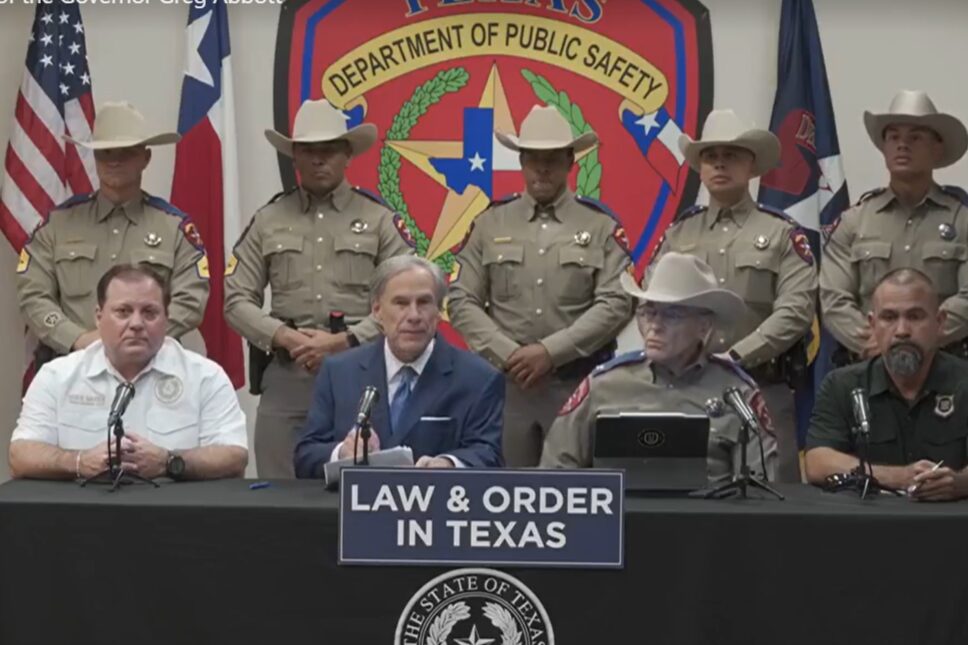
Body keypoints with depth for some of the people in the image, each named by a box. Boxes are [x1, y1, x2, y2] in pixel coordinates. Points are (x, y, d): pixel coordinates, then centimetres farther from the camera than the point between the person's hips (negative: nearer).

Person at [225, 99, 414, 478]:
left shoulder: (379, 219, 5)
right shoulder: (267, 220, 11)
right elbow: (236, 300, 7)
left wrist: (343, 341, -11)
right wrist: (285, 337, -8)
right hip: (286, 374, 2)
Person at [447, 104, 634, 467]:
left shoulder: (601, 225, 4)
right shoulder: (490, 223, 9)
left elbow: (616, 304, -6)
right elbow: (461, 301, 4)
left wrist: (551, 351, -14)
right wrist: (507, 354, -9)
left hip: (578, 384, -1)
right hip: (504, 382, 1)